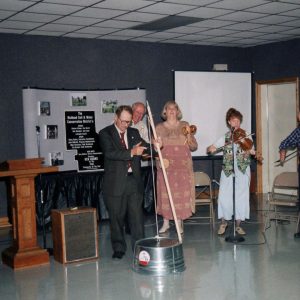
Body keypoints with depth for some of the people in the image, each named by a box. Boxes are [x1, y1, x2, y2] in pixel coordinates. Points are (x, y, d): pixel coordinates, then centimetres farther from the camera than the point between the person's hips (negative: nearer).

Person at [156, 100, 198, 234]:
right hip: (165, 165, 0)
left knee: (181, 193, -2)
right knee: (165, 193, 1)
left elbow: (194, 147, 7)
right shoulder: (159, 128, 7)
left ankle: (179, 223, 9)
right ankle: (166, 222, 14)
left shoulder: (185, 126, 7)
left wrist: (189, 138, -12)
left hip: (183, 166, 0)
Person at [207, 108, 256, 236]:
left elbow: (252, 151, -3)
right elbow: (210, 149, 6)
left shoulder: (246, 136, 6)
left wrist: (250, 150, -25)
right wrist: (211, 148, -16)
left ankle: (238, 225, 14)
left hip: (242, 171, 0)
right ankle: (223, 222, 17)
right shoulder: (225, 137, 8)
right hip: (227, 170, 0)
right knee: (224, 197, -5)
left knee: (241, 197, -1)